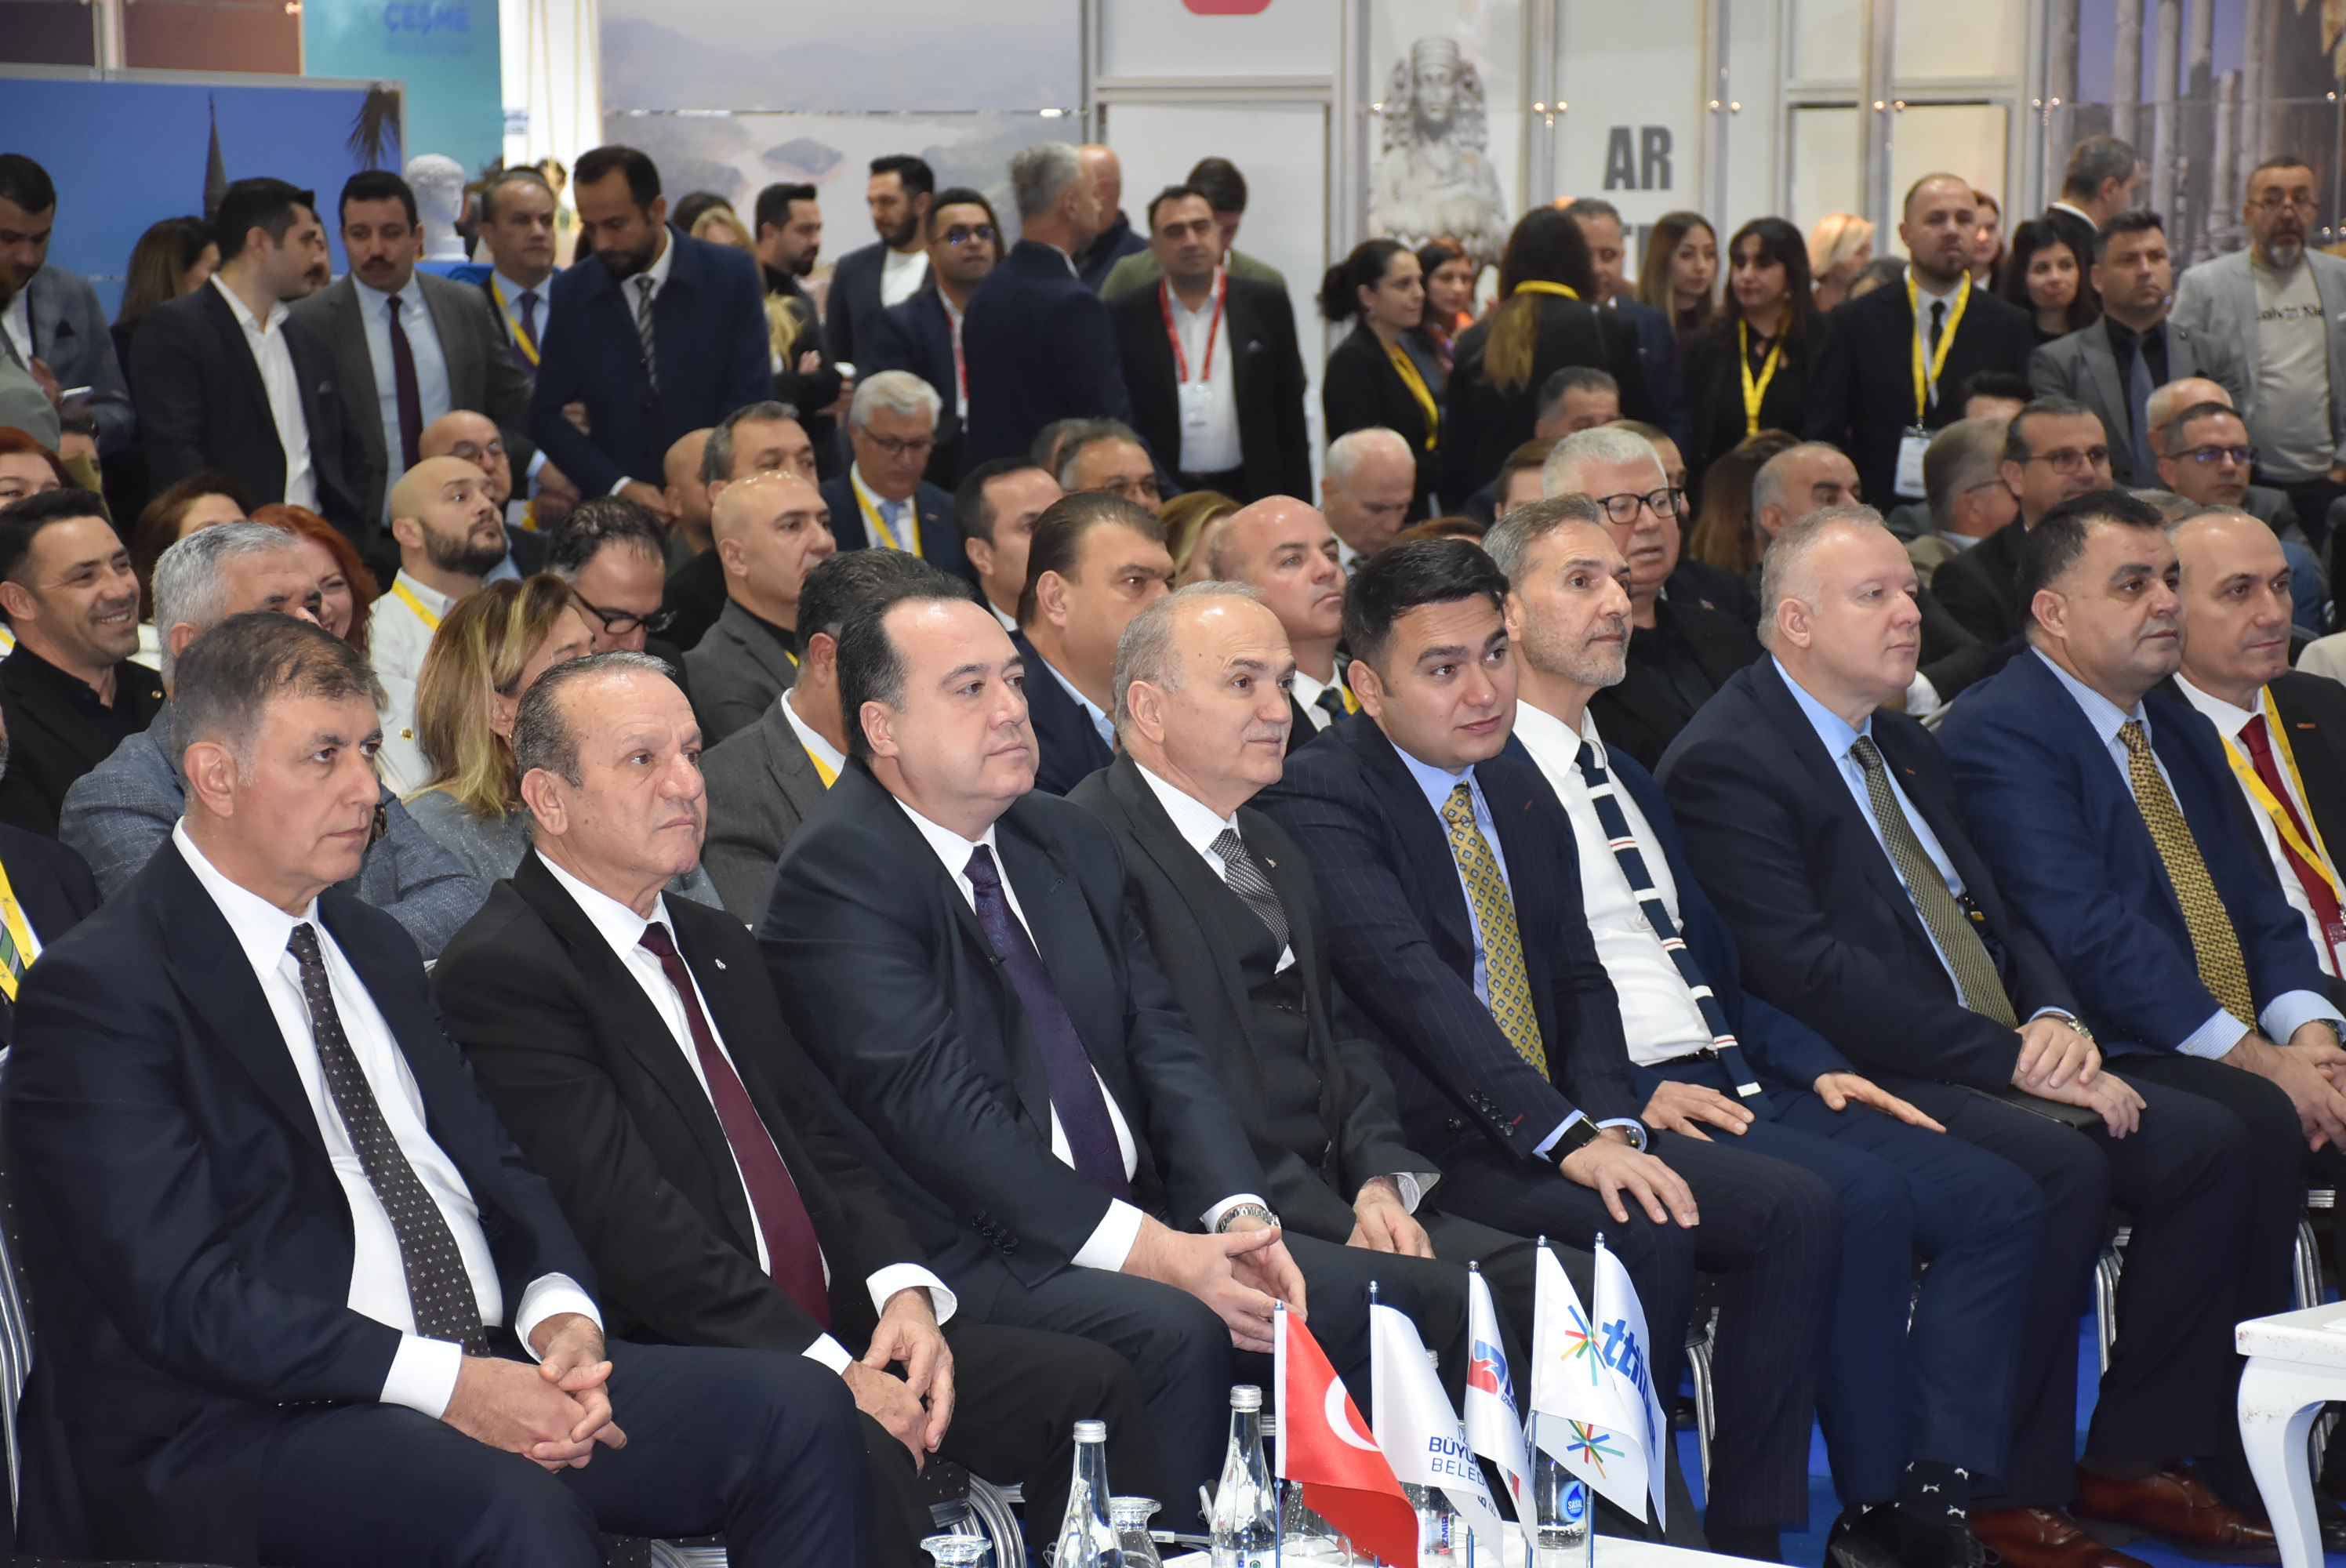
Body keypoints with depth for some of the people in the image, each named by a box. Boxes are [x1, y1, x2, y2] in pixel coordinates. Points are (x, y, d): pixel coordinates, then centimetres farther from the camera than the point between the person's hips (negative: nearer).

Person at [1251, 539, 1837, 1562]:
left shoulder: (1519, 795, 14)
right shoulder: (1320, 800, -12)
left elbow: (1579, 978, 12)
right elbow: (1411, 981, -23)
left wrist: (1611, 1121, -9)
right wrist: (1568, 1138, -31)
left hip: (1564, 1126, 8)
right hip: (1431, 1147, -8)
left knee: (1794, 1209, -10)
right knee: (1645, 1233, -30)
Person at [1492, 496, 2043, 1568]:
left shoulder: (1629, 781, 26)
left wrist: (1816, 1067, 10)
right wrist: (1631, 1095, -21)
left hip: (1742, 1078, 9)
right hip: (1623, 1106, -9)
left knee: (1998, 1198, -8)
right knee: (1860, 1195, -30)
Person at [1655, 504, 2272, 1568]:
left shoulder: (1904, 744, 20)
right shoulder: (1724, 762, -10)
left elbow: (1998, 913, 20)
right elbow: (1810, 970, -19)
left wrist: (2056, 1020, -3)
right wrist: (2008, 1058, -20)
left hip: (2009, 1062, 9)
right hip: (1869, 1082, -8)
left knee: (2209, 1144, -10)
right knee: (2061, 1167, -31)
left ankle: (2131, 1457, 1)